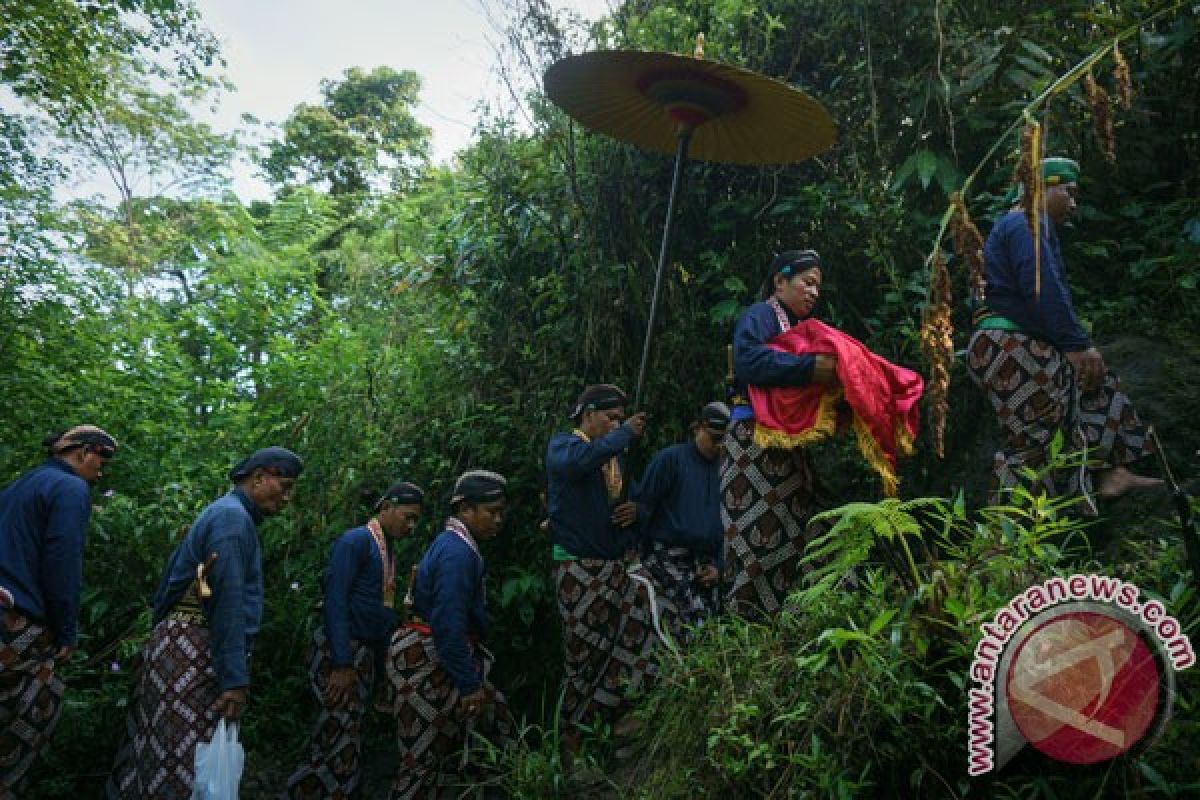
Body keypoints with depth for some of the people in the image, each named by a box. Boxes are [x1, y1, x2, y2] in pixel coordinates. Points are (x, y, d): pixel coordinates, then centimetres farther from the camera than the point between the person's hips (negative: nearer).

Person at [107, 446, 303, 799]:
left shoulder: (228, 514, 19)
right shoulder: (232, 516, -13)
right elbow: (228, 602, -20)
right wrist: (236, 678, -22)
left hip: (196, 651, 10)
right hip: (192, 651, -10)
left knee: (182, 756, 12)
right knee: (183, 761, -7)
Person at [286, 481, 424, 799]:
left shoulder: (387, 551, 16)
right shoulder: (356, 540, -11)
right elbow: (335, 601, -18)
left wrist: (381, 659, 15)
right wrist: (342, 663, -22)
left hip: (365, 653, 9)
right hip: (339, 653, -9)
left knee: (349, 736, 12)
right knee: (340, 740, -10)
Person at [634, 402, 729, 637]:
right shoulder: (670, 459, -1)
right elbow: (643, 505, -4)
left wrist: (717, 565, 8)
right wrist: (643, 553, -11)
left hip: (704, 563, 6)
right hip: (668, 556, -6)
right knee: (695, 616, -22)